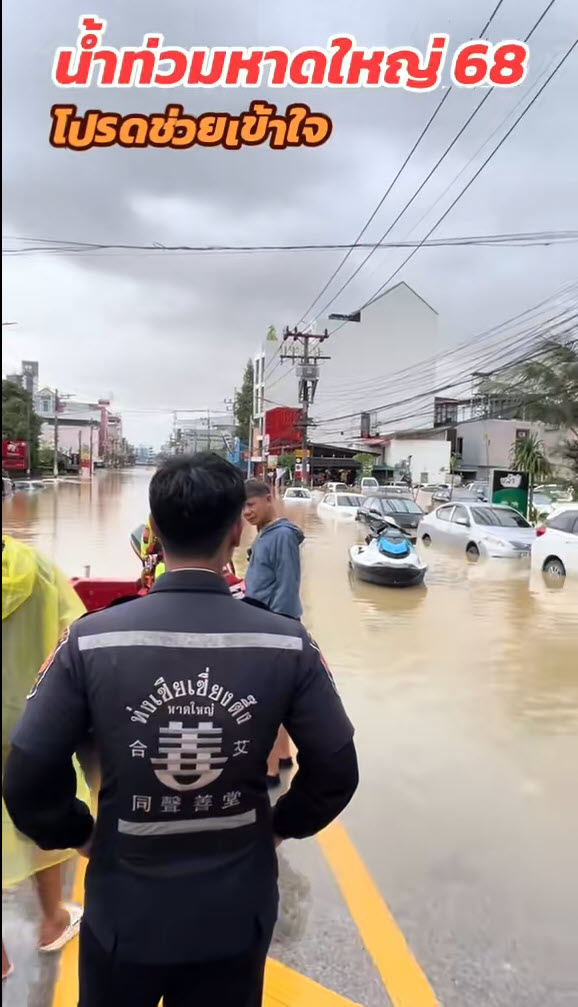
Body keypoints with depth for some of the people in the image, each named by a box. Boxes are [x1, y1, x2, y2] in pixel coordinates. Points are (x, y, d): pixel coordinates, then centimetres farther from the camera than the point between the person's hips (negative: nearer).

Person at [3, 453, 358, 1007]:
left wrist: (80, 834, 4)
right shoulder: (287, 644, -17)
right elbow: (336, 771, -11)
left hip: (124, 913, 0)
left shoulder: (92, 640, -18)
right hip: (236, 915, 0)